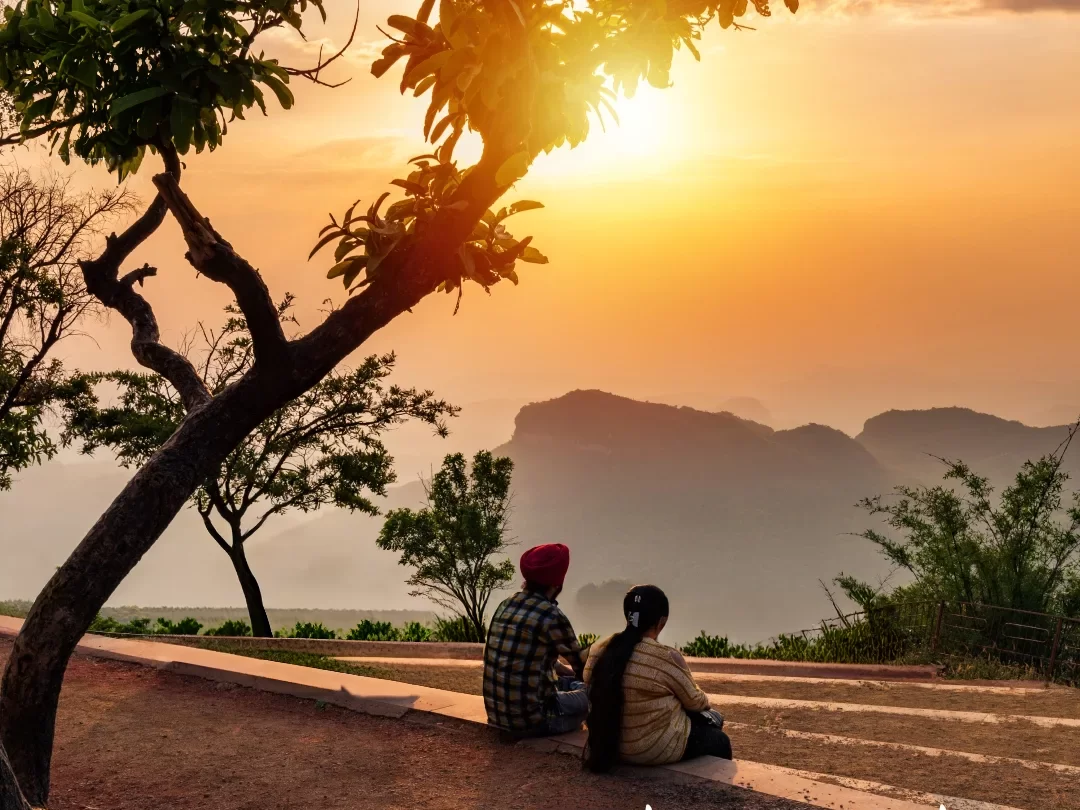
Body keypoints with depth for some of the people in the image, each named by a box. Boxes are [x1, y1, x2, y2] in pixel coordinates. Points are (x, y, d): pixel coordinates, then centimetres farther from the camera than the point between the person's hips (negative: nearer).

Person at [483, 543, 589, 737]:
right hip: (530, 718, -8)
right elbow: (583, 666, -1)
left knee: (569, 683, 29)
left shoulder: (506, 605, 6)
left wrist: (562, 669, 26)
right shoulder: (551, 615, -17)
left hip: (497, 713, 8)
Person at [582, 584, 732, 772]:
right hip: (657, 749, -7)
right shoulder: (668, 658, -25)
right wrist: (704, 700, 16)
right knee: (720, 740, 24)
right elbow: (694, 702, -9)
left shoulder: (598, 651, -8)